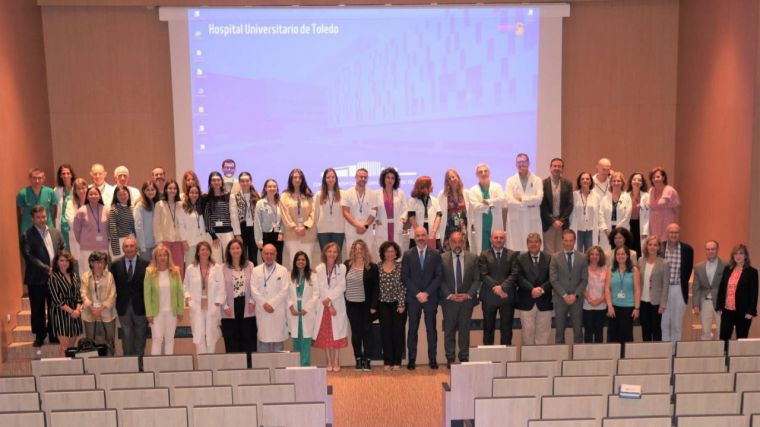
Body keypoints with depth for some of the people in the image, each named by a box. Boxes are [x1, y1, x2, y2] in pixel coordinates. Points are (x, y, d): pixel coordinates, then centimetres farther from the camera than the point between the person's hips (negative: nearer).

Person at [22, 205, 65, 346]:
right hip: (37, 279, -3)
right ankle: (39, 336, 19)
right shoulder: (27, 236, -4)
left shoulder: (56, 233, 11)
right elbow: (29, 257, -13)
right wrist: (46, 269, -18)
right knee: (38, 309, 6)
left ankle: (54, 334, 22)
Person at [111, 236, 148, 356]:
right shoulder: (115, 265, 3)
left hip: (140, 307, -1)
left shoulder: (146, 264, -4)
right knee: (127, 338, 7)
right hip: (123, 307, 1)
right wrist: (116, 302, -2)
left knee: (140, 337, 7)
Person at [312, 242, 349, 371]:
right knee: (325, 335, 4)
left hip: (338, 305, -1)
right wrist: (329, 305, -8)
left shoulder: (342, 268, 0)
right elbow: (321, 288, -2)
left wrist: (329, 298, -15)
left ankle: (336, 362, 8)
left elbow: (342, 287, -6)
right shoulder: (319, 268, 4)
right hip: (323, 306, 1)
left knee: (336, 335, 0)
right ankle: (329, 362, 13)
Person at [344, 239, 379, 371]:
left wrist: (373, 305, -10)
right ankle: (358, 359, 12)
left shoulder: (372, 267, -3)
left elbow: (376, 288, -4)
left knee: (366, 331, 0)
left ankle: (366, 360, 5)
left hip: (366, 305, -2)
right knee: (355, 332, 6)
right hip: (351, 304, 2)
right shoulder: (346, 265, 3)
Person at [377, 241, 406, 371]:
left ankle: (397, 361, 10)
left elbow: (404, 286, -3)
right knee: (386, 332, 2)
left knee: (398, 332, 2)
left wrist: (402, 304, -8)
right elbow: (376, 287, 5)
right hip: (384, 304, 1)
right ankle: (388, 361, 10)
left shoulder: (401, 267, 0)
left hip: (398, 304, -1)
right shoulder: (378, 268, 4)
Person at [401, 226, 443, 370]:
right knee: (412, 329, 3)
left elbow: (439, 276, -1)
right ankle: (411, 359, 9)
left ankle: (432, 359, 11)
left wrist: (427, 293, -10)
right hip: (413, 298, 0)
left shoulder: (435, 254, 4)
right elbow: (405, 277, -1)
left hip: (431, 297, 0)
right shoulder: (408, 255, 4)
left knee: (431, 329, 4)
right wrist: (417, 293, -10)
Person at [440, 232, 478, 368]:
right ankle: (450, 359, 14)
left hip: (467, 299, 1)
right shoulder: (442, 258, -2)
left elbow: (477, 279, 2)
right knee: (449, 330, 5)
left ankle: (464, 358, 17)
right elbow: (440, 280, -2)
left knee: (465, 330, 7)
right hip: (449, 300, -1)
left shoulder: (473, 258, 2)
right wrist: (449, 295, -12)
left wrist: (468, 294, -9)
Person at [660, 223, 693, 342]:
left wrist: (683, 285, 3)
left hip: (679, 290, 0)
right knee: (663, 322, 4)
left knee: (677, 324, 8)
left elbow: (688, 270, 6)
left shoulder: (687, 249, -1)